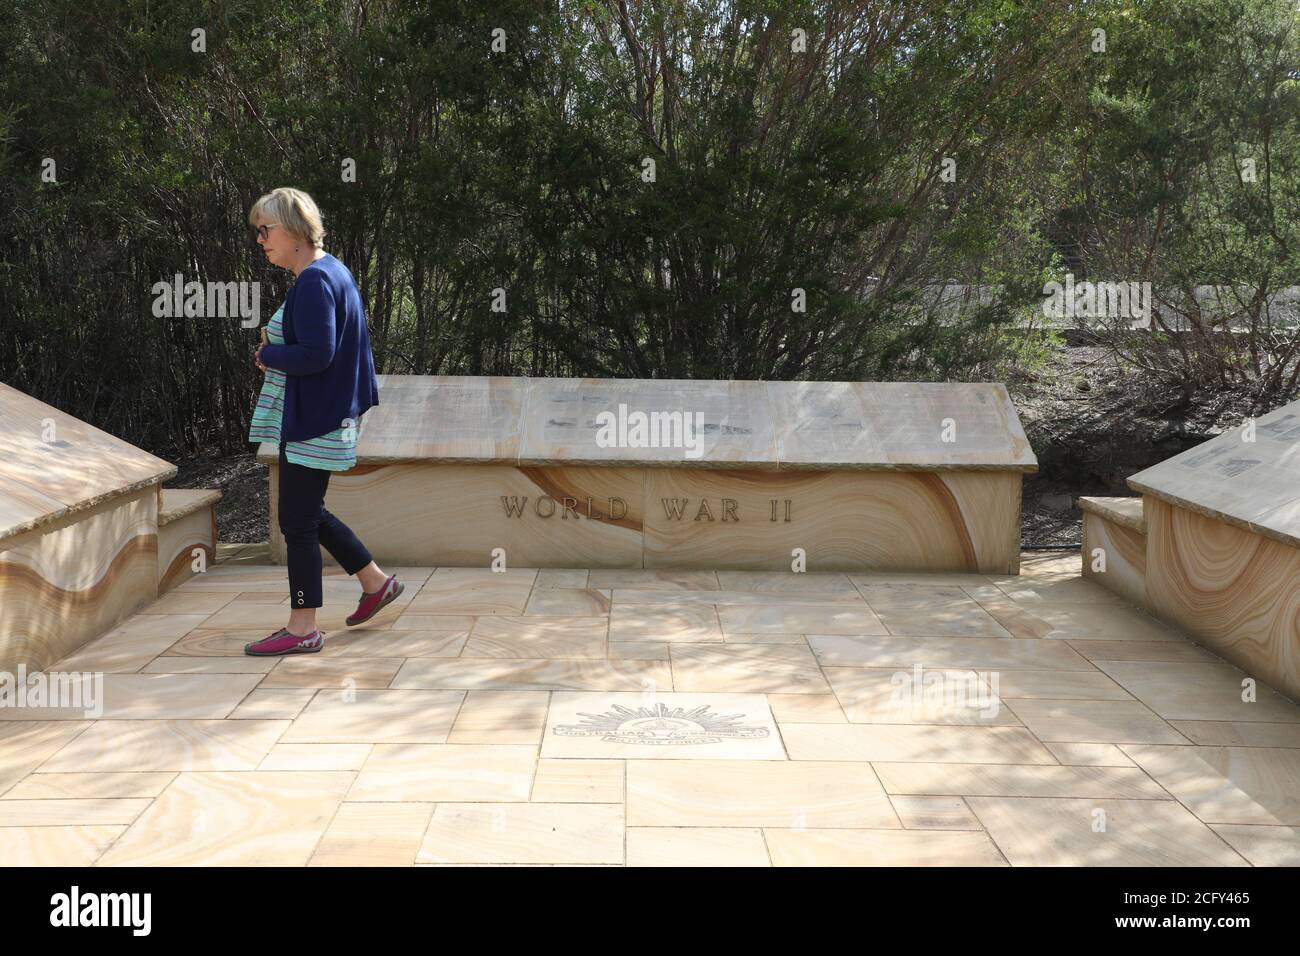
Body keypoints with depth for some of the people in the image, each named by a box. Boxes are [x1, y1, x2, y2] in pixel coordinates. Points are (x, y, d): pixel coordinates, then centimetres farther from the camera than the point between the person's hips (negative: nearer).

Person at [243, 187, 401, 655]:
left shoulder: (313, 282, -19)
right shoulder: (332, 271, 12)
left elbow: (316, 355, -28)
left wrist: (267, 354, -11)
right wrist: (274, 347, 6)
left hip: (313, 423, -11)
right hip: (317, 418, 11)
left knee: (298, 520, -2)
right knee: (308, 513, 20)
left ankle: (302, 629, 7)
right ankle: (376, 582, 29)